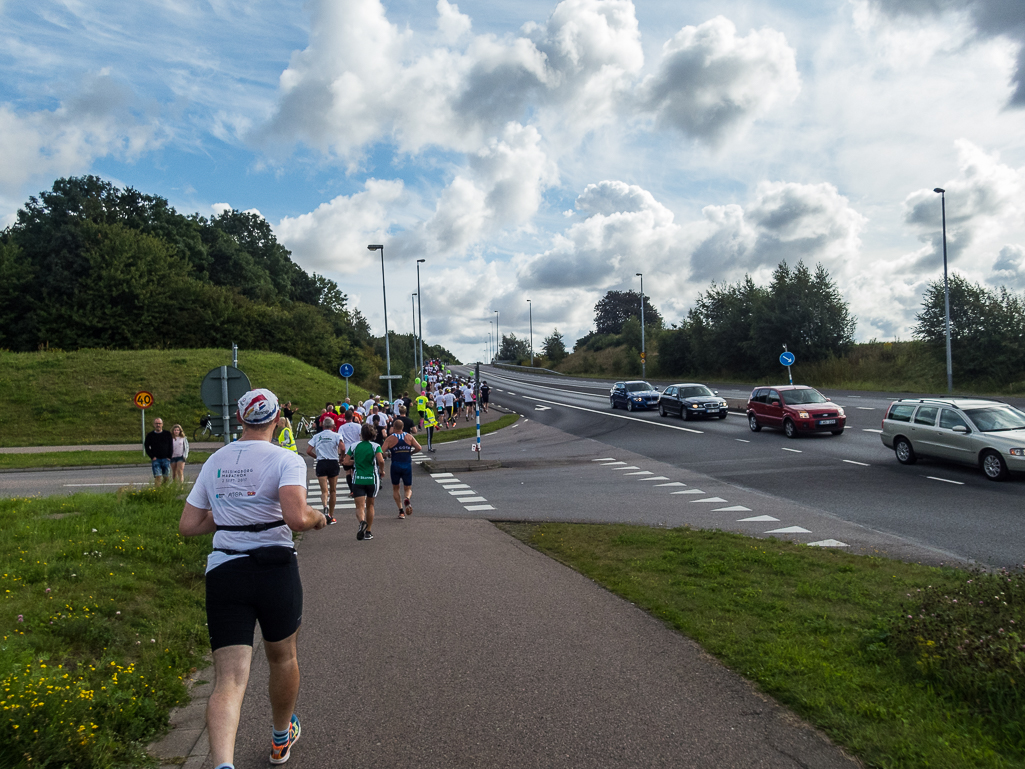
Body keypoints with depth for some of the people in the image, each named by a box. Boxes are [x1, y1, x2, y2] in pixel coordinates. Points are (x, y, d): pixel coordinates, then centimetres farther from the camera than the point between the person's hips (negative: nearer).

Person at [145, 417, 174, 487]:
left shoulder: (167, 434, 8)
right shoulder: (150, 435, 7)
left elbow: (171, 446, 9)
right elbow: (146, 446, 8)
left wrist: (169, 457, -1)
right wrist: (152, 457, -3)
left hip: (166, 459, 1)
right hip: (156, 459, -1)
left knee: (167, 477, 3)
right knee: (157, 477, -11)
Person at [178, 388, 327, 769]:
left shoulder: (214, 461, 8)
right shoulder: (286, 459, -9)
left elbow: (187, 526, 11)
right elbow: (296, 517, -24)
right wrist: (317, 517, -3)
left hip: (222, 572, 3)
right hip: (276, 570, -3)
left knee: (229, 679, -1)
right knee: (283, 658, 22)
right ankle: (282, 738, 43)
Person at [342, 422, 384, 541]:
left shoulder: (354, 446, 1)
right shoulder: (375, 446, -4)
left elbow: (346, 462, -2)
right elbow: (381, 461, -19)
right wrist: (381, 470, 0)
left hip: (357, 480, 0)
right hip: (372, 479, 0)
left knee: (360, 506, -1)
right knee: (370, 505, 17)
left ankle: (362, 521, -33)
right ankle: (368, 532, 22)